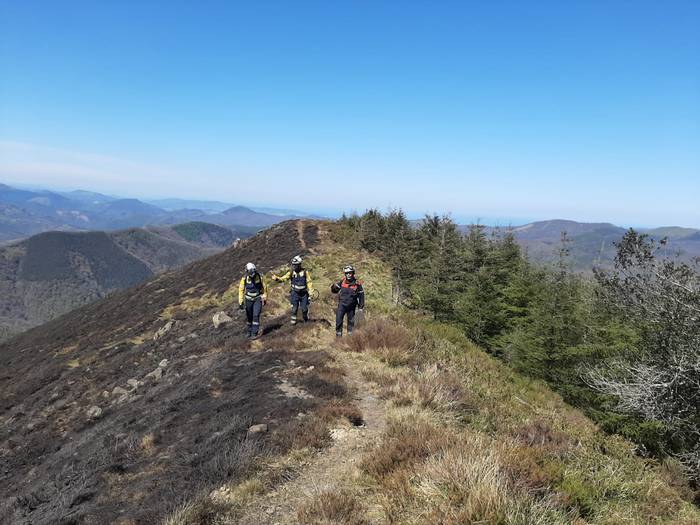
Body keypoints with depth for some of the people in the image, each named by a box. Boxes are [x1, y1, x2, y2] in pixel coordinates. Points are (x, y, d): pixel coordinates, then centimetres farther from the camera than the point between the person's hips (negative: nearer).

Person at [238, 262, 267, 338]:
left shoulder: (260, 277, -13)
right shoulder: (244, 278, -12)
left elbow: (264, 288, 1)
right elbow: (241, 290, -6)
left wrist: (265, 299, 6)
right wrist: (240, 302, -9)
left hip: (258, 299, -1)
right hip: (248, 300, 2)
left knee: (256, 316, -12)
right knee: (249, 317, 8)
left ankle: (254, 333, -9)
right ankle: (249, 331, 25)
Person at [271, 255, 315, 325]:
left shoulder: (305, 272, -7)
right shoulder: (291, 272, -3)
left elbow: (309, 282, -3)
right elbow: (283, 278, -9)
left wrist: (311, 291, -10)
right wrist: (276, 278, -27)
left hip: (304, 293, -1)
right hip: (295, 293, 1)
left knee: (304, 308, 4)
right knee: (294, 308, -2)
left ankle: (306, 319, 29)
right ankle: (293, 320, 15)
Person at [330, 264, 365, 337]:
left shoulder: (357, 284, -5)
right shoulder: (342, 281, 1)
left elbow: (361, 296, 1)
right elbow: (335, 290, 10)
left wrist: (361, 307, 0)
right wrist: (333, 287, -14)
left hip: (351, 306, -1)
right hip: (342, 304, 1)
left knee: (351, 321, 8)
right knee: (338, 319, -9)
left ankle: (350, 335, 20)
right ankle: (338, 334, 1)